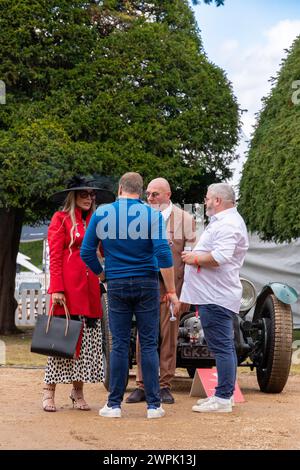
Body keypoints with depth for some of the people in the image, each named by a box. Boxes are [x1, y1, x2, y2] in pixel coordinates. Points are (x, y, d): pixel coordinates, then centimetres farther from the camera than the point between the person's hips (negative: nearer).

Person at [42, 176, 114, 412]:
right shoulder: (61, 219, 2)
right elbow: (55, 257, -5)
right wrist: (56, 288, -13)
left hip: (90, 289, 5)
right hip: (68, 287, -5)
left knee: (88, 340, 4)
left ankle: (78, 392, 14)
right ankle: (50, 391, 3)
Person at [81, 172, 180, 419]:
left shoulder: (102, 213, 1)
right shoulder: (152, 215, -4)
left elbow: (87, 252, 1)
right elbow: (163, 253, -11)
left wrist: (101, 273, 17)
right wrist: (171, 290, -8)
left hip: (117, 285, 1)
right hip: (147, 285, -1)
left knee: (119, 345, 6)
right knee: (149, 345, 3)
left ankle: (114, 404, 8)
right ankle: (154, 405, 4)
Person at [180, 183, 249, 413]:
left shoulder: (228, 224, -15)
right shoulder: (226, 221, 21)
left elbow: (220, 257, -28)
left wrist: (195, 258, -14)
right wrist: (195, 256, 13)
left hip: (216, 297, -11)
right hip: (216, 295, 11)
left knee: (221, 346, -9)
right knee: (224, 346, 14)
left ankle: (223, 398, -7)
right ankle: (225, 394, 21)